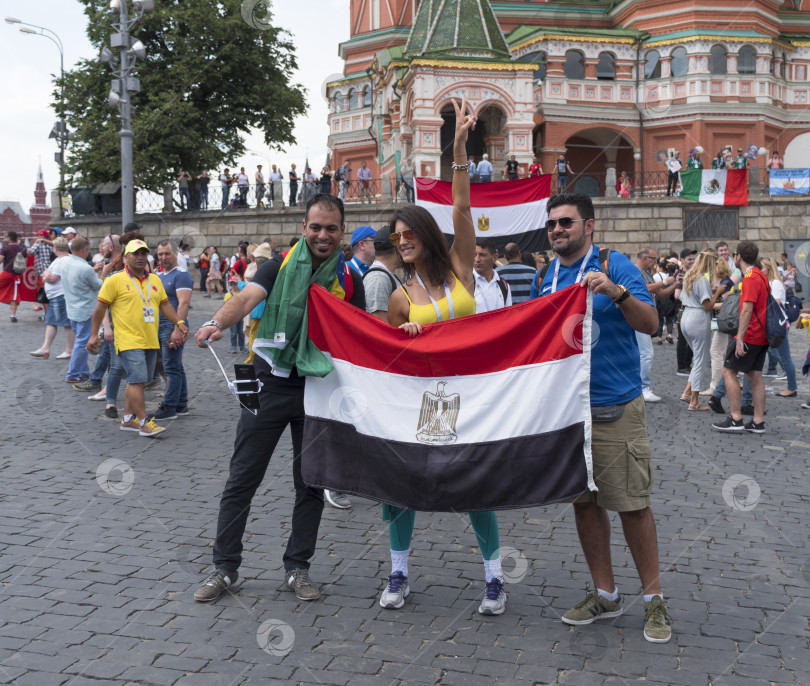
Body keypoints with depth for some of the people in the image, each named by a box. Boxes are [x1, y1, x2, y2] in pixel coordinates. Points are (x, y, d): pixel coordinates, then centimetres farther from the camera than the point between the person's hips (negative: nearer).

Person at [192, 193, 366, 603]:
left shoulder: (349, 280, 2)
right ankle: (225, 566, 17)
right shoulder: (280, 266, -3)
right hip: (270, 384, -1)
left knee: (311, 484, 10)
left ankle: (297, 567, 24)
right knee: (242, 478, 3)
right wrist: (218, 322, -39)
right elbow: (247, 297, -19)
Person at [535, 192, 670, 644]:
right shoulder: (545, 278, 11)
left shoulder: (614, 266, -6)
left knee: (632, 504, -1)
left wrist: (616, 292, -29)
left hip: (615, 407, -6)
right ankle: (605, 595, 24)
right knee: (584, 501, 11)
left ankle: (654, 599, 14)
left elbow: (650, 324, -14)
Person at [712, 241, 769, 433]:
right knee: (755, 376, 10)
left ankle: (736, 419, -5)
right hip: (761, 336, 9)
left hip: (750, 336, -9)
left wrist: (740, 338, -25)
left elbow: (747, 310, -23)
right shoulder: (760, 275, 14)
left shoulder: (750, 278, -17)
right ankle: (758, 422, 10)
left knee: (728, 371, -3)